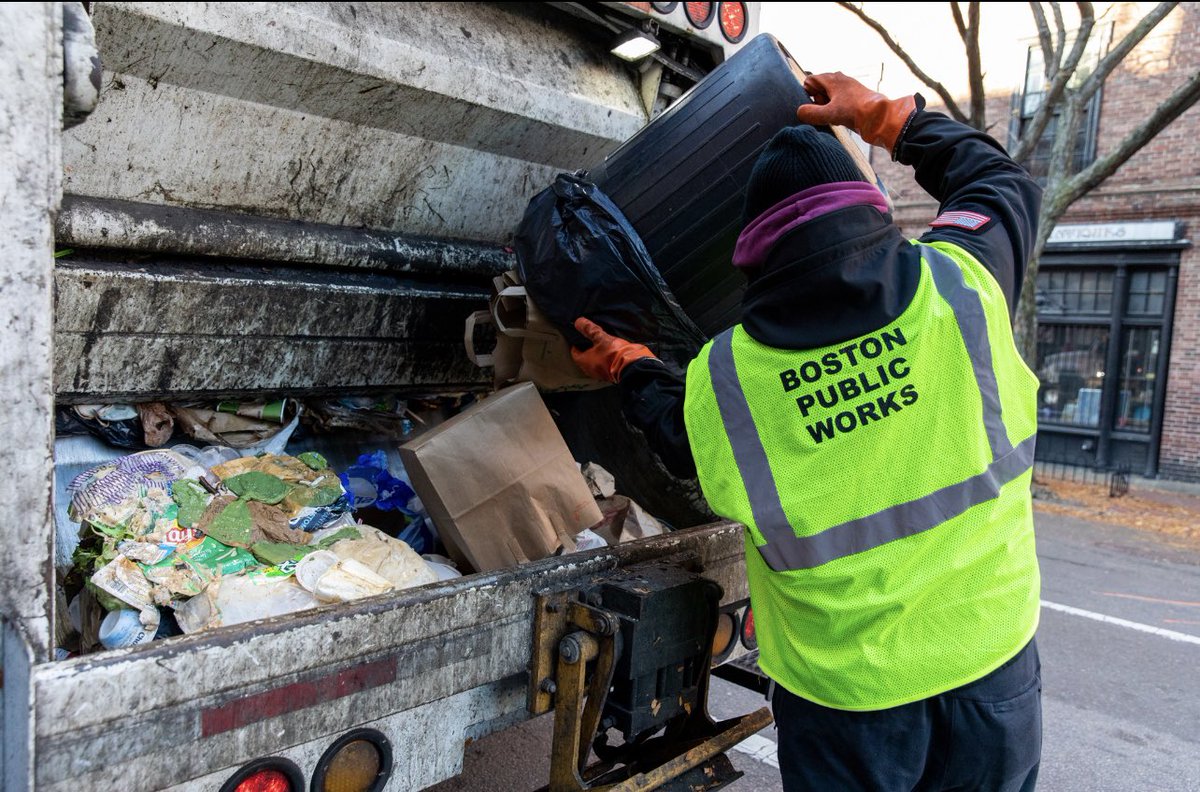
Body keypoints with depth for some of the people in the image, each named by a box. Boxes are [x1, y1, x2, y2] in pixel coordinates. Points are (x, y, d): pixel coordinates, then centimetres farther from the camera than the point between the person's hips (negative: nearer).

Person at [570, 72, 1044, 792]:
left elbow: (685, 440, 11)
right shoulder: (958, 284, -12)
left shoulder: (723, 379, -13)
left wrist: (628, 366, 26)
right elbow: (1001, 179, 10)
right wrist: (879, 114, 17)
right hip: (991, 668, 2)